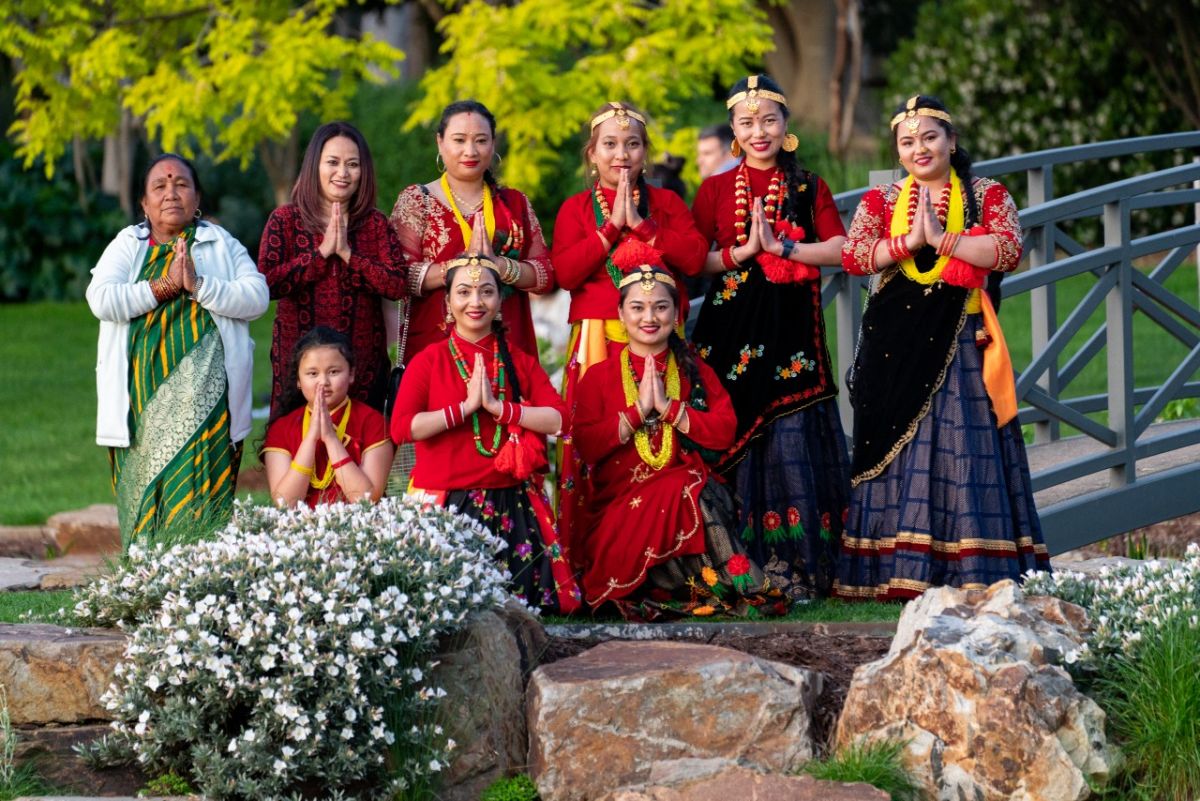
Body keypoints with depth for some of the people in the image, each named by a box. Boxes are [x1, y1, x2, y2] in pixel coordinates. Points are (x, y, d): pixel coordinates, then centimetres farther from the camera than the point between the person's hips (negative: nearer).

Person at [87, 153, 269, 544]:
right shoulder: (127, 245, 13)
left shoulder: (222, 244, 11)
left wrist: (198, 285, -13)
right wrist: (165, 286, -9)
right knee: (143, 491, -3)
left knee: (196, 489, -13)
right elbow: (101, 299, -3)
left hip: (201, 390, -1)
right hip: (141, 392, 1)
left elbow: (257, 296, -2)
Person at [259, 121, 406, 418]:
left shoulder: (375, 223, 7)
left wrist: (347, 253, -13)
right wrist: (322, 252, -14)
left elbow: (397, 284, -6)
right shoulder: (285, 220, 2)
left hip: (364, 360, 2)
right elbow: (267, 282, -12)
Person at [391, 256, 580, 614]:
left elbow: (557, 419, -3)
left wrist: (498, 407, -12)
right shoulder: (429, 361, 4)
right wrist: (466, 407, -12)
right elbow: (401, 428, -11)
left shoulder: (520, 362, 12)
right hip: (446, 502, -2)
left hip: (511, 503, 2)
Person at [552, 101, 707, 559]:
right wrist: (612, 226, -8)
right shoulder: (576, 209, 11)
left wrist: (641, 225, -7)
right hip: (597, 340, -1)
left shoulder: (666, 203, 14)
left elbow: (693, 258, -2)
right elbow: (566, 272, -5)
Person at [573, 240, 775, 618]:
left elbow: (725, 432, -2)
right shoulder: (600, 376, 11)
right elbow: (586, 445, -4)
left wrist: (668, 407, -9)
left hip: (685, 490, 1)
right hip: (620, 499, -1)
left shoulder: (696, 372, 15)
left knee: (694, 494, -36)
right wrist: (638, 410, -10)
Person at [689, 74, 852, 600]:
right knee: (736, 435, -4)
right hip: (733, 328, 0)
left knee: (793, 439, -5)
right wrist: (741, 252, -10)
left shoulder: (809, 190, 10)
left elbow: (839, 249, -2)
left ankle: (798, 569, -3)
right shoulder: (715, 190, 10)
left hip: (793, 330, 0)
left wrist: (781, 246, -11)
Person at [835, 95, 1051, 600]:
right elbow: (851, 256, -2)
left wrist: (941, 238, -13)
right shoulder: (880, 202, 12)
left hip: (960, 340, -1)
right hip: (896, 344, 2)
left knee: (961, 447, -7)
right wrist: (908, 241, -12)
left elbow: (1008, 251, -9)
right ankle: (893, 573, 0)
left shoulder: (987, 196, 7)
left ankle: (971, 572, -7)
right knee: (898, 448, -1)